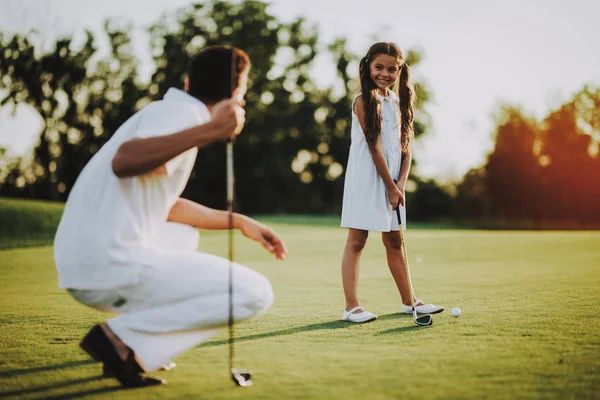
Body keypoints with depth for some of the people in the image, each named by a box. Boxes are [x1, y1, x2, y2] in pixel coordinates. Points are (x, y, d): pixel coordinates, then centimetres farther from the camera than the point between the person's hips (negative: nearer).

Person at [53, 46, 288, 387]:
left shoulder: (164, 111, 22)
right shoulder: (182, 112, -7)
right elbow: (123, 161, -28)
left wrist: (239, 222, 29)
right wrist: (208, 131, -36)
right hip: (113, 266, -9)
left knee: (184, 234, 36)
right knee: (255, 294, -8)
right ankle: (124, 338, -11)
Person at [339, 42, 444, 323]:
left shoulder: (399, 102, 11)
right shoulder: (364, 101, -10)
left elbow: (406, 145, 8)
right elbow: (375, 148, -13)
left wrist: (401, 183, -5)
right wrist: (391, 187, -12)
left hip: (392, 180, 7)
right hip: (367, 178, -7)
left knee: (394, 242, 14)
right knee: (356, 240, -6)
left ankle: (408, 301, 21)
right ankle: (351, 306, -6)